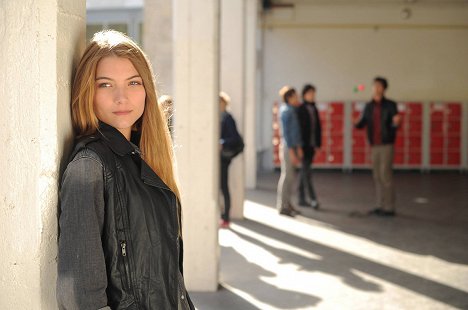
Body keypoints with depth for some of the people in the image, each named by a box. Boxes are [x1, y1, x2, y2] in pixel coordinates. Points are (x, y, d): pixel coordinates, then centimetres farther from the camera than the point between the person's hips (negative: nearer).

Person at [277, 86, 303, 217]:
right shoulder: (286, 111, -12)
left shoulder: (293, 110, 14)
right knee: (287, 176, -6)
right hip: (287, 147, -9)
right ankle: (282, 206, -1)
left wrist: (299, 148, 14)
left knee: (291, 177, 12)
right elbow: (285, 132, -16)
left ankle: (287, 204, 20)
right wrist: (291, 151, -18)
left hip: (294, 146, 9)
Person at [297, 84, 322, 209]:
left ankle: (302, 199, 16)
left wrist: (318, 144, 9)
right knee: (307, 172, -8)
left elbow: (318, 127, 14)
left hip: (311, 145, 7)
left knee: (304, 172, 11)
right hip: (303, 145, -7)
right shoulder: (300, 109, -8)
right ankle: (313, 199, -10)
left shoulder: (314, 109, 12)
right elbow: (297, 127, -13)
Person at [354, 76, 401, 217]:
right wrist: (357, 123, -15)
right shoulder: (369, 107, 7)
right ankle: (380, 206, 15)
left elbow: (394, 126, -8)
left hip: (386, 145, -5)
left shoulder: (390, 105, -6)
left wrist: (396, 122, -31)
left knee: (385, 175, -8)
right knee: (377, 176, 8)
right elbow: (362, 124, 7)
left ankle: (389, 208, -3)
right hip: (374, 146, 5)